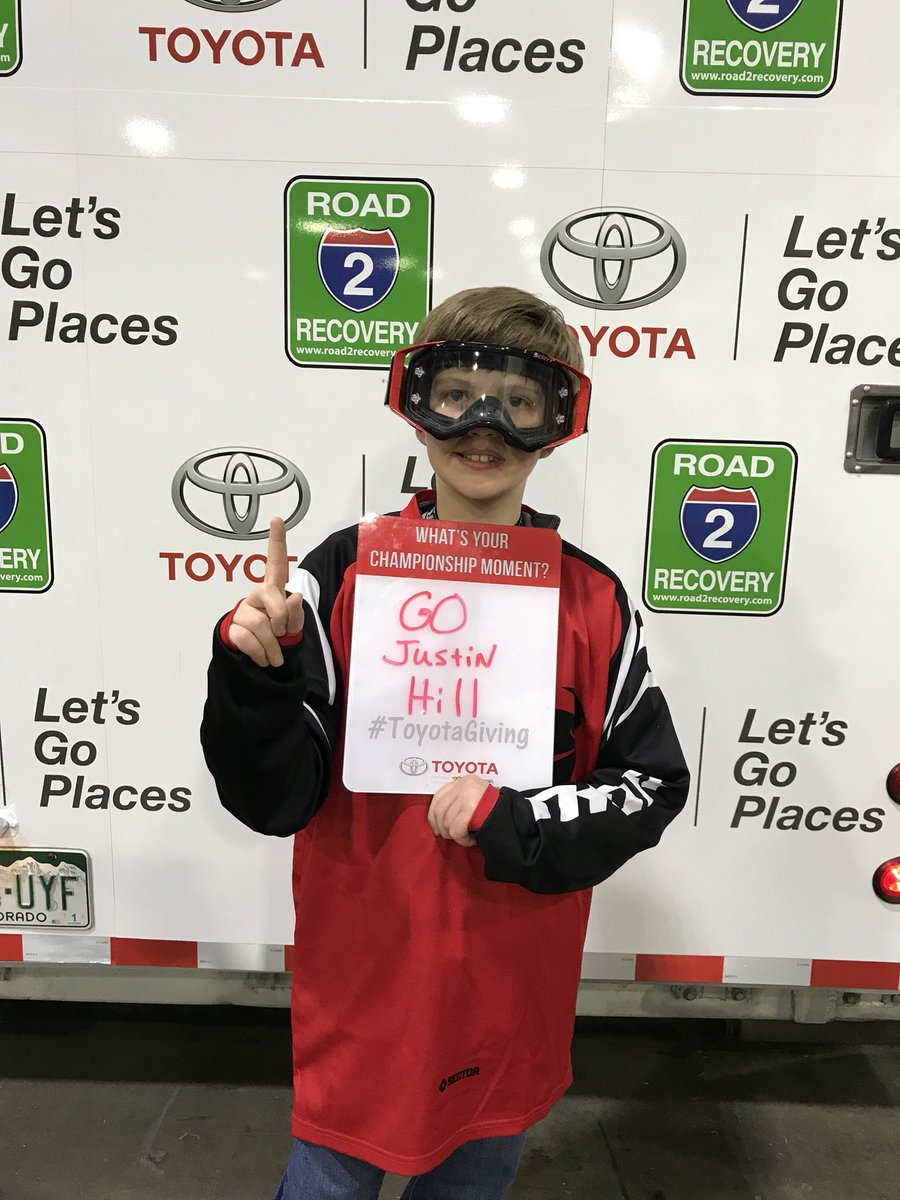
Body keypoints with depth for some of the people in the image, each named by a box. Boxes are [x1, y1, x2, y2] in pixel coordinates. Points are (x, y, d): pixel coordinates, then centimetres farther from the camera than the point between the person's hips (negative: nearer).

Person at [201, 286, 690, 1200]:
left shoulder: (593, 601, -9)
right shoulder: (342, 574, -12)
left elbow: (653, 784, -3)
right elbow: (277, 801, -10)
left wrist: (514, 822, -18)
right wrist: (254, 679, -29)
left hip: (513, 1000, 2)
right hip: (359, 991, -1)